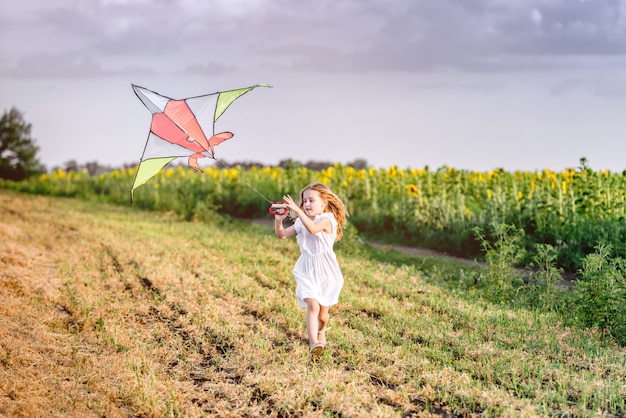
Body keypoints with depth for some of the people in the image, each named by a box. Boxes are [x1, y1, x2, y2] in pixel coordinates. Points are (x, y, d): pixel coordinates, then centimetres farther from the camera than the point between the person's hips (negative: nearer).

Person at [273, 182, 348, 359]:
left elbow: (312, 228, -34)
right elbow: (282, 235, 5)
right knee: (312, 306, -19)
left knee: (323, 312, 12)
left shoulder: (327, 219, -13)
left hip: (326, 272, -2)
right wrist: (278, 220, -13)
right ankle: (313, 345, -27)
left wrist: (297, 210, -37)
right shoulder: (301, 222, 5)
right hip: (307, 272, 3)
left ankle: (321, 332, 46)